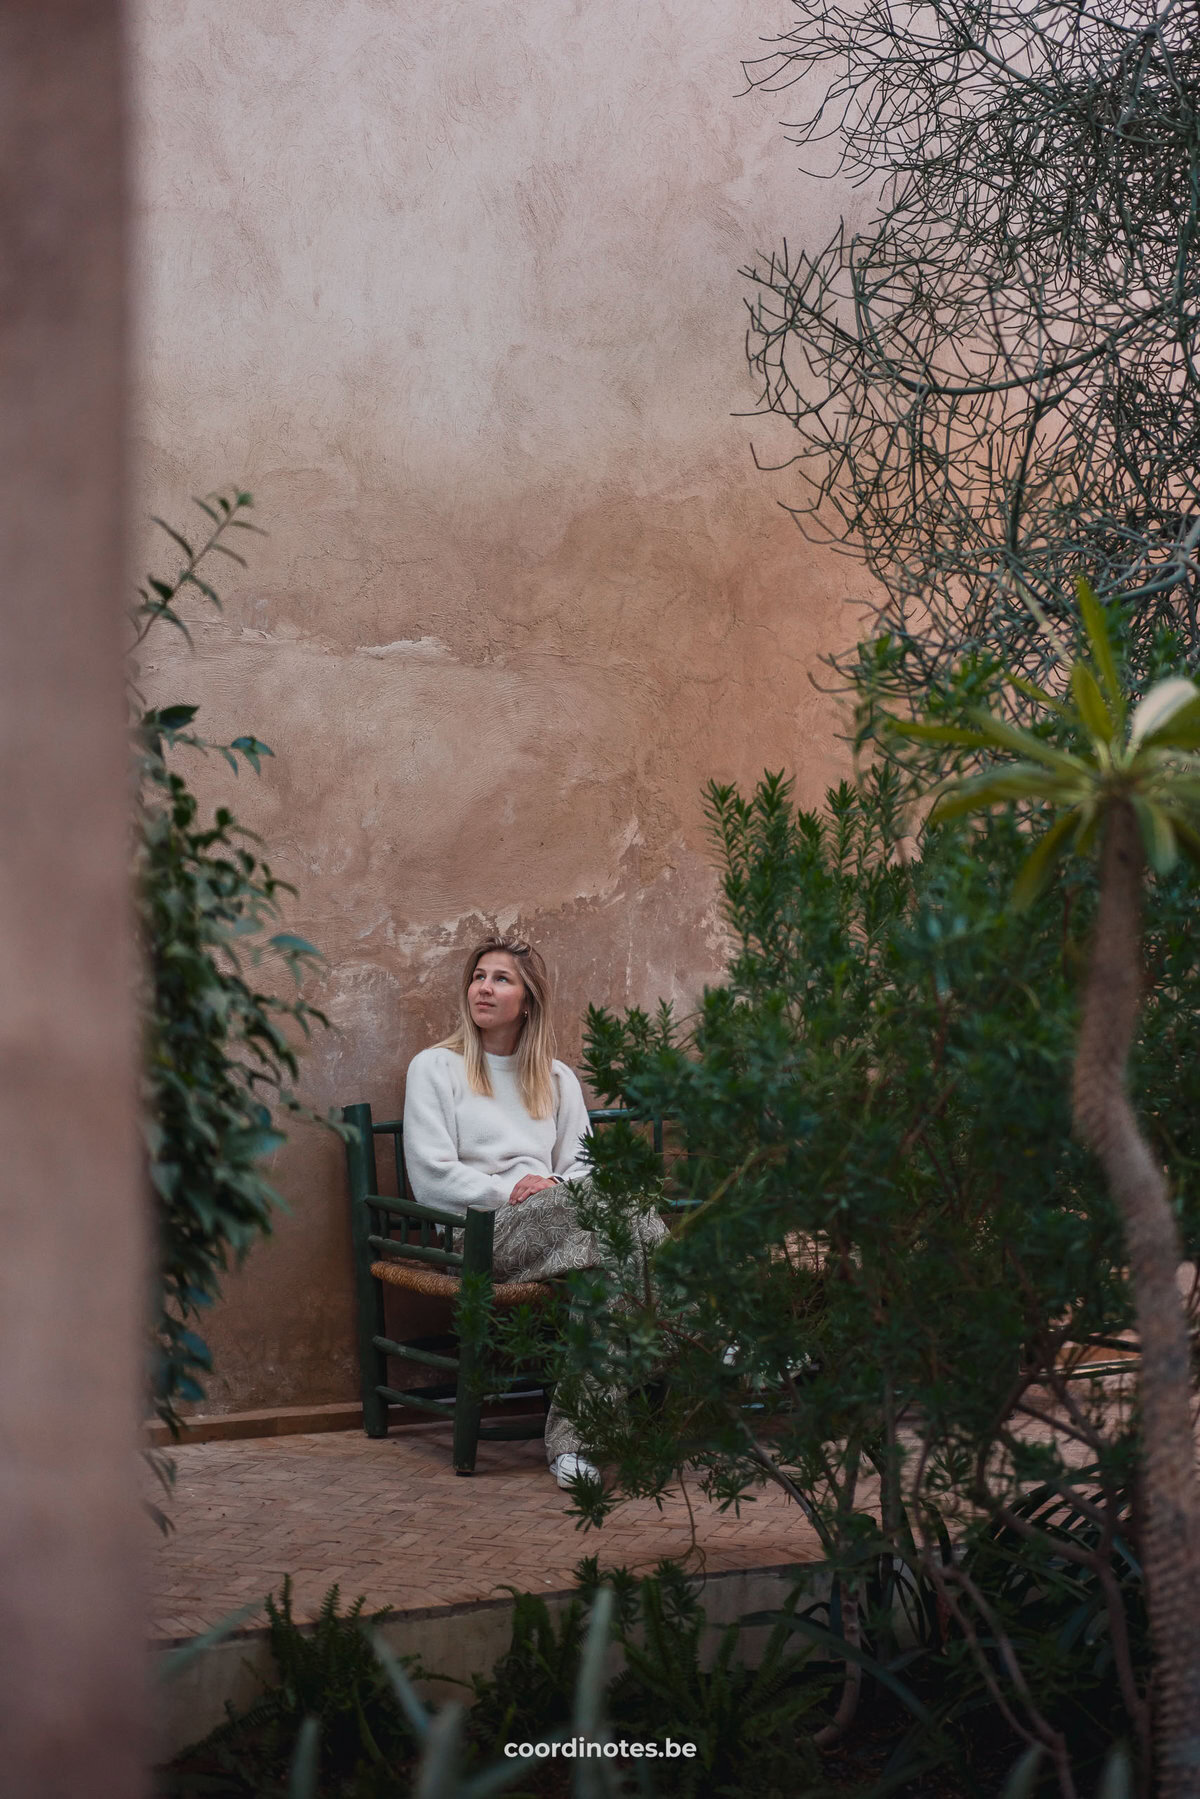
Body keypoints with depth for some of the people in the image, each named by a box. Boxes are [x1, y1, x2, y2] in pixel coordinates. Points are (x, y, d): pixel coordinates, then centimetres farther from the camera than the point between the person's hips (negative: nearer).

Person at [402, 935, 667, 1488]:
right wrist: (507, 1190, -10)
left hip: (557, 1213, 4)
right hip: (480, 1232, -4)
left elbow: (584, 1167, 18)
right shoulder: (434, 1068, 15)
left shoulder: (557, 1079, 27)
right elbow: (431, 1175, 3)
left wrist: (556, 1188, -6)